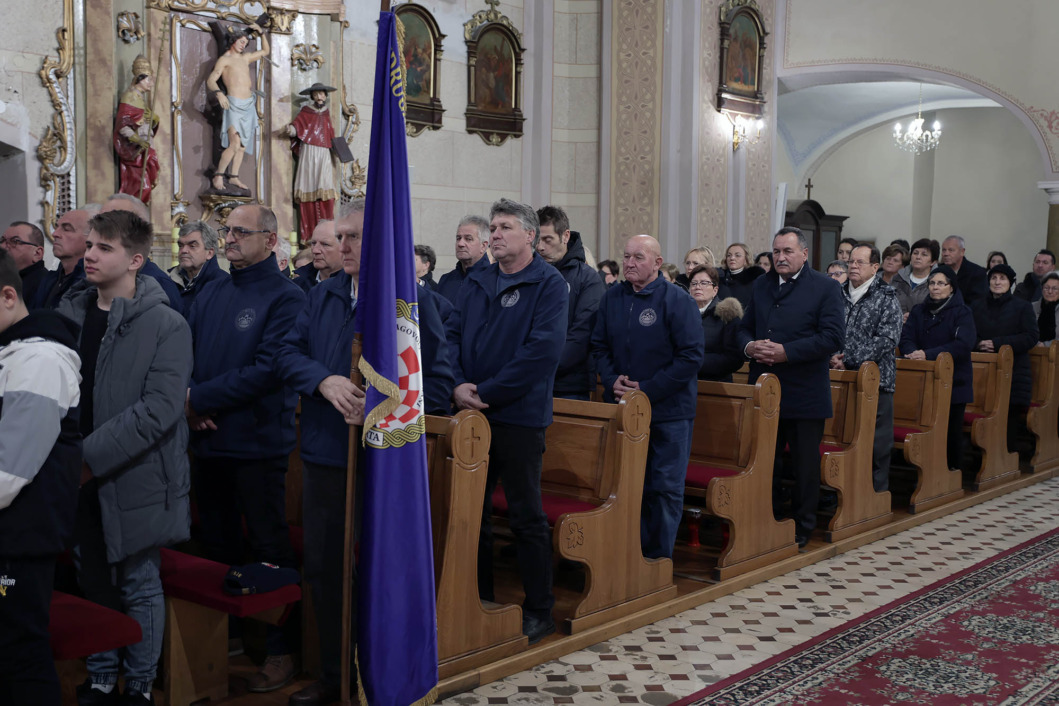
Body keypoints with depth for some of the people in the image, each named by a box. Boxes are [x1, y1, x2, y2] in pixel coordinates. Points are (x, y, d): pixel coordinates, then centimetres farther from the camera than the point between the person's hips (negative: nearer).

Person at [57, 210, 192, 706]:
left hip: (135, 479, -5)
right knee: (93, 584, 16)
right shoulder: (68, 312, 5)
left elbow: (159, 409, -19)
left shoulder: (166, 325, -11)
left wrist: (91, 457, -21)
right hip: (79, 479, 5)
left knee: (139, 587, 8)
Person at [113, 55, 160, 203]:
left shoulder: (144, 97, 15)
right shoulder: (129, 97, -10)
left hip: (143, 146, 8)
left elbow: (152, 124, 18)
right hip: (132, 149, -8)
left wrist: (154, 118, -6)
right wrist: (138, 140, -29)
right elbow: (122, 125, -18)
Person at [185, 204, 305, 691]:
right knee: (216, 544, 17)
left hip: (258, 444, -7)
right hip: (208, 440, 7)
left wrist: (200, 398, -17)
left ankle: (280, 650, 14)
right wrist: (187, 400, -12)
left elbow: (268, 370, -19)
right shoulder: (211, 294, 11)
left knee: (269, 550, 3)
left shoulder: (285, 298, -10)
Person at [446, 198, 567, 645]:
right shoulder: (476, 282, 12)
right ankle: (478, 601, 27)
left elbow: (543, 350, -17)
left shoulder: (548, 284, -7)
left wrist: (486, 392, -17)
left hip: (519, 416, -6)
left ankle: (539, 610, 16)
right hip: (471, 413, 6)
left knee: (526, 516, 3)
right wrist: (458, 384, -10)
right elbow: (453, 334, 8)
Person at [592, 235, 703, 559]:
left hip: (669, 411, -4)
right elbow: (599, 346, 12)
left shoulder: (677, 300, -9)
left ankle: (658, 559, 13)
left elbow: (691, 355, -13)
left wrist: (648, 390, -17)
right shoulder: (613, 298, 6)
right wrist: (612, 381, -7)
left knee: (665, 488, 2)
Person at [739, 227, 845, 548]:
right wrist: (749, 346, -7)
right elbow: (745, 327, 17)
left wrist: (786, 352, -20)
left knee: (805, 465, 6)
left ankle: (802, 528, 19)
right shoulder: (761, 285, 13)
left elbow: (833, 337, -14)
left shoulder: (825, 288, -5)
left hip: (805, 395, -5)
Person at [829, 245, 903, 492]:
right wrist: (831, 356, -7)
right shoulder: (839, 295, 12)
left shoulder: (886, 298, -1)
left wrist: (850, 361, -15)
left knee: (877, 441, -1)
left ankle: (877, 494, 9)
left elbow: (888, 339, -11)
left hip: (875, 379, -4)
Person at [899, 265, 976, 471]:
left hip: (953, 383, -3)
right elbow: (906, 338, 3)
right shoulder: (918, 311, 13)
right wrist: (913, 352, -21)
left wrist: (928, 354, -23)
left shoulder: (962, 312, -2)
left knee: (952, 430, 1)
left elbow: (963, 344, -16)